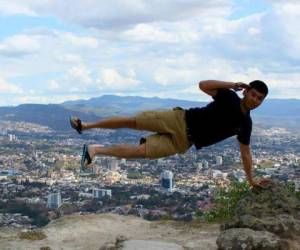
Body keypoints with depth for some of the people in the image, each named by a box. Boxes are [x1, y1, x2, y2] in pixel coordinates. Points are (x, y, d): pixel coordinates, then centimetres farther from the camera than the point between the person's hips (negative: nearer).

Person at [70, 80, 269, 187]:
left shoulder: (245, 125, 4)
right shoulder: (229, 97, -6)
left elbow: (245, 152, 11)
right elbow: (203, 85, -15)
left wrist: (251, 179, 10)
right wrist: (232, 85, -20)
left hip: (183, 142, 2)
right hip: (181, 120, -2)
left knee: (141, 151, -13)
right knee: (134, 121, -11)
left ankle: (97, 150, -1)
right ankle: (86, 126, 4)